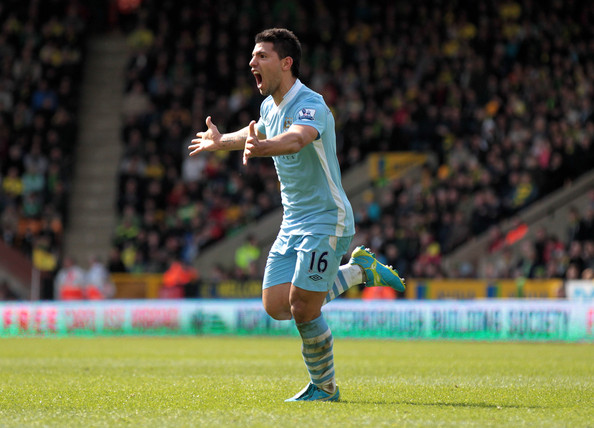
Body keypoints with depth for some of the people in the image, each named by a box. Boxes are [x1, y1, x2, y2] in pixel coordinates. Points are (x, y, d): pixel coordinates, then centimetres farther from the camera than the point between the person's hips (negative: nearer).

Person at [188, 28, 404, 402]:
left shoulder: (310, 105, -20)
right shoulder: (270, 107, 7)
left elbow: (296, 139, -43)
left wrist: (262, 147, -62)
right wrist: (221, 141, 46)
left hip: (326, 221, -8)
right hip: (294, 223, 8)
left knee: (303, 309, -12)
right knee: (277, 305, 1)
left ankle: (324, 388, 10)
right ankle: (358, 269, 19)